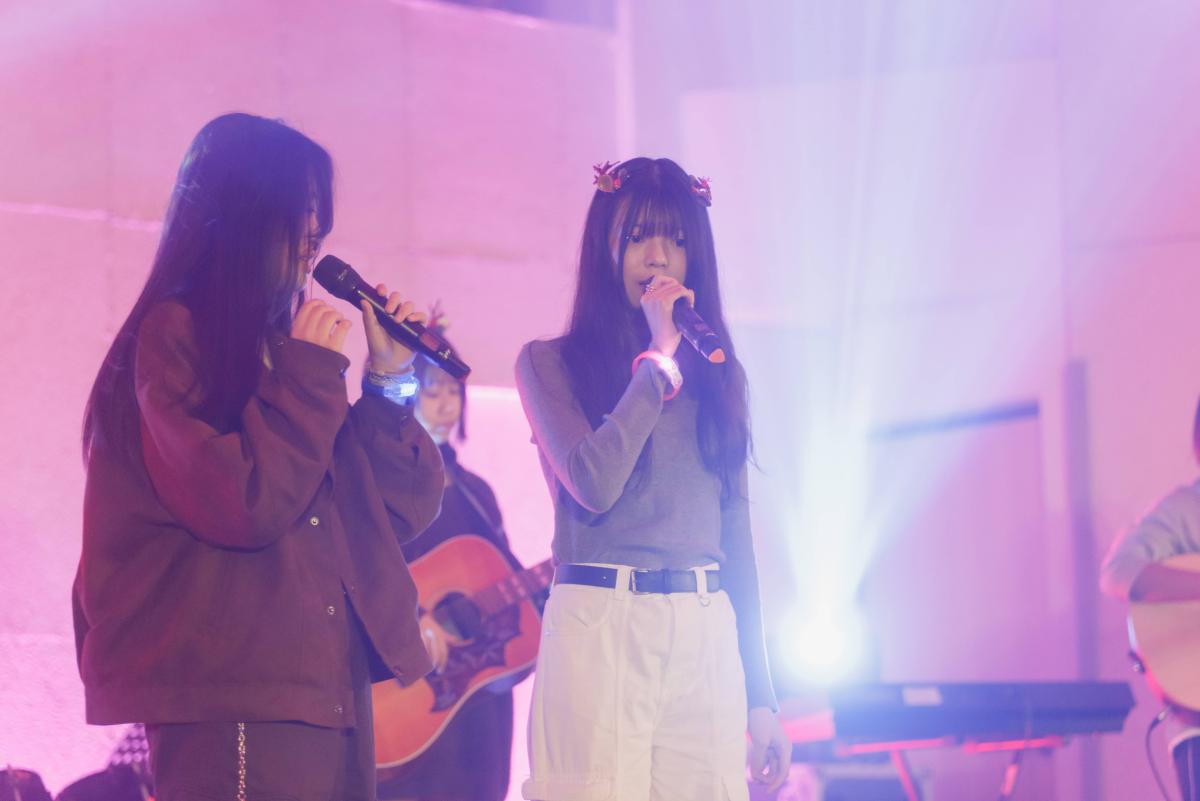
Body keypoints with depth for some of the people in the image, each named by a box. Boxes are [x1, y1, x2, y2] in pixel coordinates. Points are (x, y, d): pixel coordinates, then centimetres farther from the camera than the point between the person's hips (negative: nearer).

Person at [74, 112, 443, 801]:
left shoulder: (279, 342, 18)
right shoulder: (174, 337, -5)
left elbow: (400, 512, 18)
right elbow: (246, 504, -18)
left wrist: (390, 382, 9)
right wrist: (314, 373, -8)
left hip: (327, 692, 8)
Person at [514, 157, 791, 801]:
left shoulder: (718, 375, 16)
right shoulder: (549, 363, 4)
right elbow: (594, 484, -14)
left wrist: (760, 697, 14)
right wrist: (659, 358, -6)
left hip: (705, 638, 4)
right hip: (599, 627, -4)